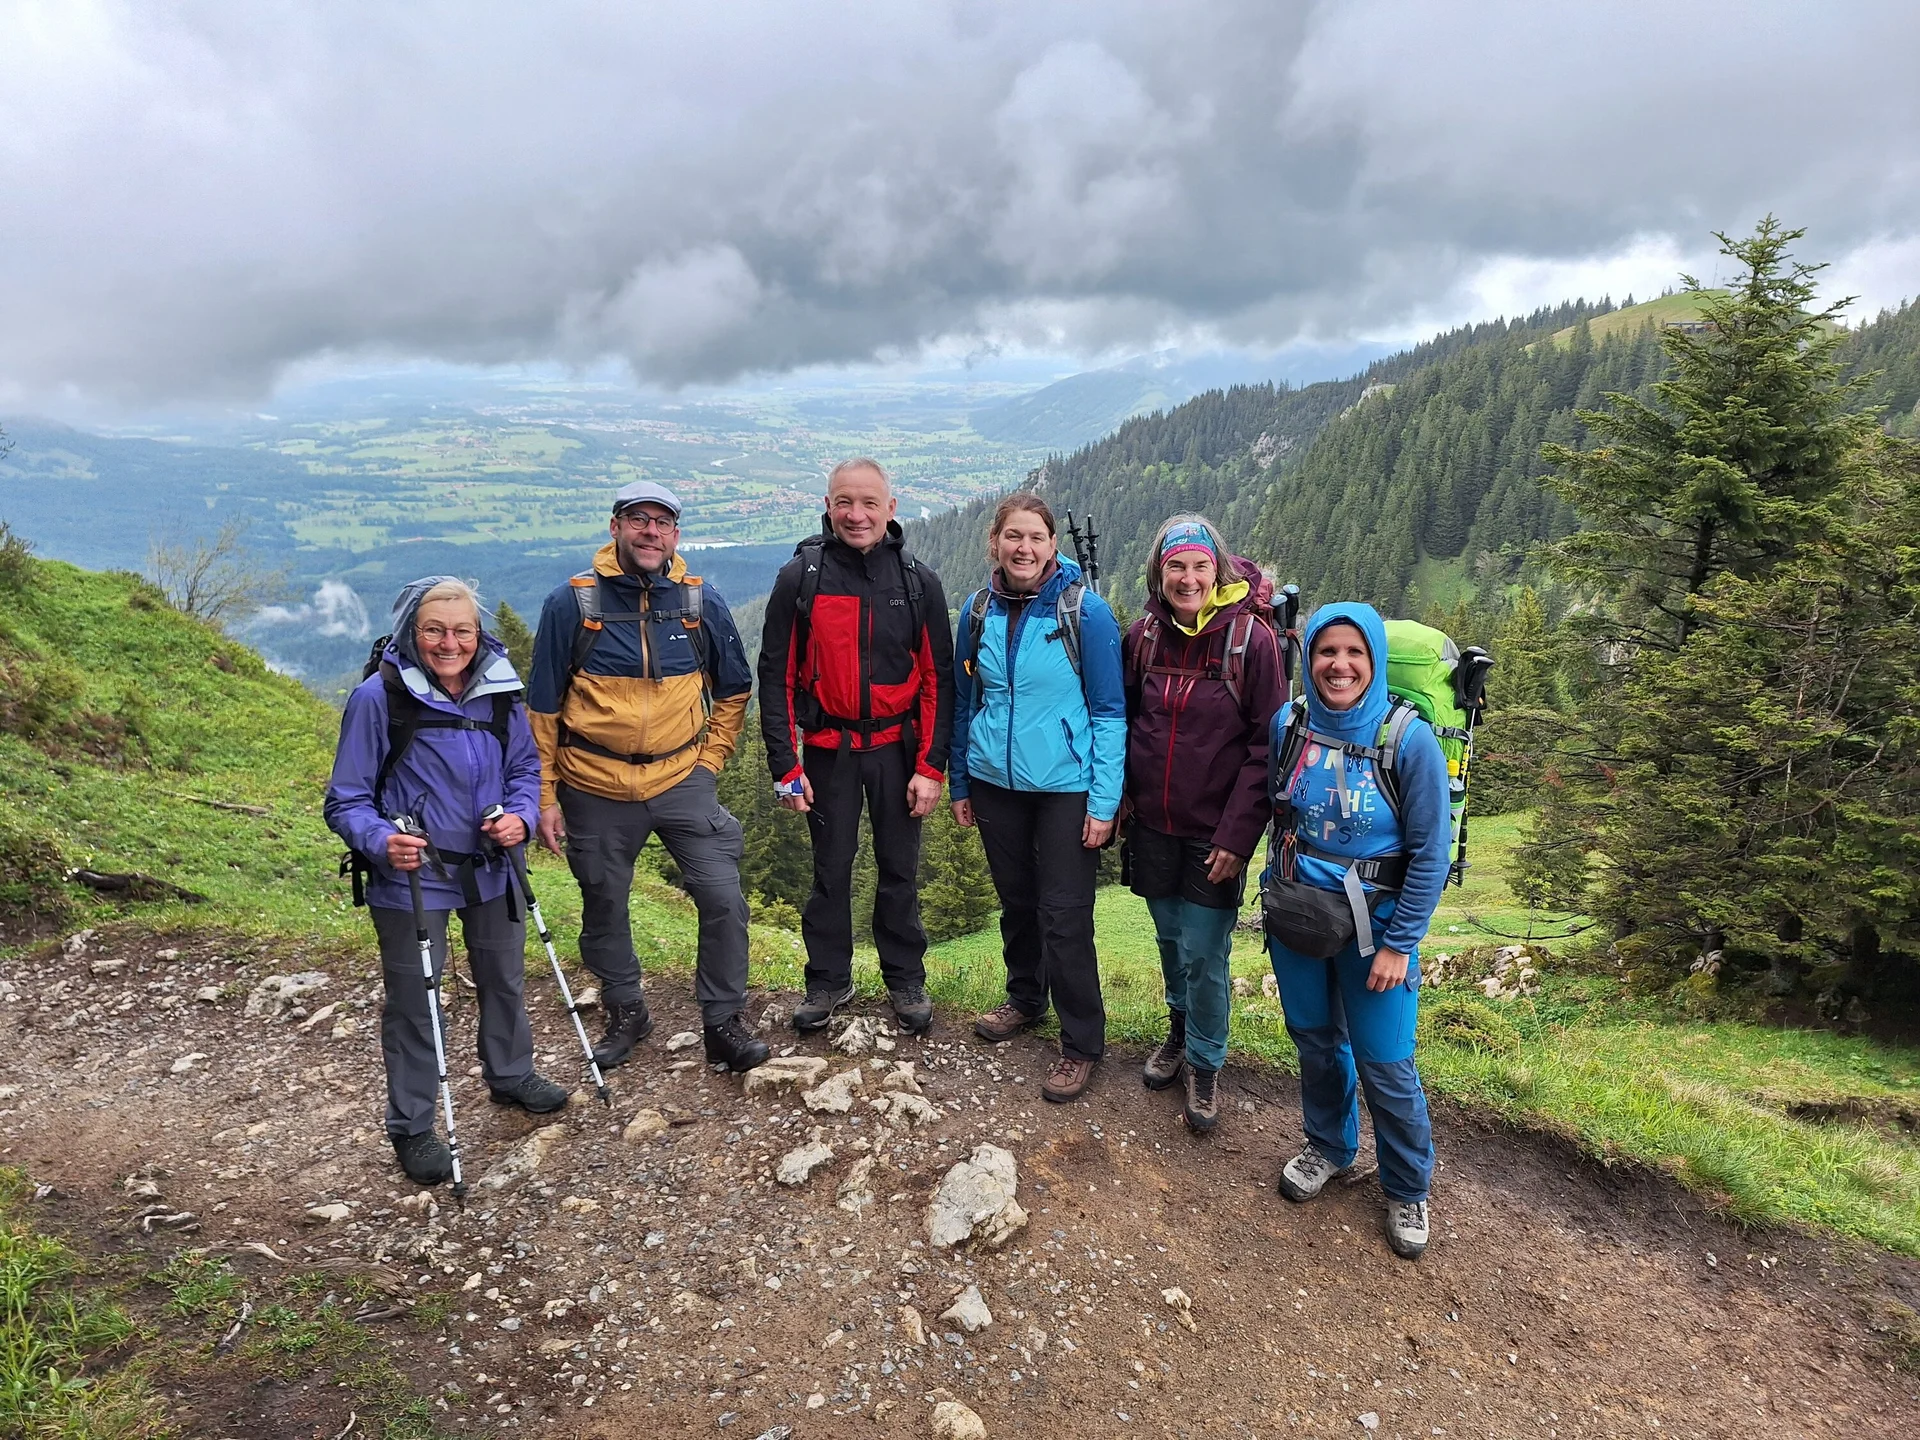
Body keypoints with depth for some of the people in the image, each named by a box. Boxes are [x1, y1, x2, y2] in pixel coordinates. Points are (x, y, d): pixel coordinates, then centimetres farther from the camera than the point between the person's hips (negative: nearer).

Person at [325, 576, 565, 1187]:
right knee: (413, 1003, 6)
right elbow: (346, 801, -13)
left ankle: (511, 1076, 47)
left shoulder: (499, 689, -4)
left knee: (505, 978, 22)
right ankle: (411, 1128, 27)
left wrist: (521, 814, -12)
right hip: (412, 877, -5)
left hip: (490, 867, 5)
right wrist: (381, 841, -32)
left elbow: (525, 765, 8)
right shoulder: (379, 697, -17)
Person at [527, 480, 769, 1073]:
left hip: (683, 782, 1)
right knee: (604, 908, 13)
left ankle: (723, 1022, 12)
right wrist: (544, 796, 0)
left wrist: (709, 761, 4)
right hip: (596, 789, 0)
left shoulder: (701, 602, 0)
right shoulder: (572, 602, -6)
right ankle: (625, 1012, 37)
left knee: (724, 899, -7)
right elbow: (543, 707, 1)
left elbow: (733, 691, 13)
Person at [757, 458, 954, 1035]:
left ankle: (906, 979, 26)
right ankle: (827, 980, 26)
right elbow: (776, 675, -2)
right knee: (831, 869, 10)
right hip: (828, 749, 0)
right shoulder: (799, 577, -5)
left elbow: (937, 678, -1)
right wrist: (784, 765, -7)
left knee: (900, 869, 10)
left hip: (896, 748, 1)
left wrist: (931, 766, -7)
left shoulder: (918, 582, -2)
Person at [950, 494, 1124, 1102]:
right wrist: (959, 784, 12)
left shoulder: (1085, 611, -11)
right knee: (1016, 900, 19)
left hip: (1065, 789, -4)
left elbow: (1110, 711, -9)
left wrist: (1104, 801, -13)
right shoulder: (979, 610, 1)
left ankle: (1081, 1045, 13)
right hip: (995, 784, 4)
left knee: (1064, 916, -2)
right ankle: (1025, 999, 40)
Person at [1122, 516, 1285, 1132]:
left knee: (1204, 955, 1)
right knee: (1170, 938, 18)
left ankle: (1204, 1066, 23)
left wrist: (1236, 835, -15)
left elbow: (1266, 746, -12)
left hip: (1215, 832, -4)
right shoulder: (1145, 633, 0)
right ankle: (1179, 1030, 42)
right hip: (1152, 825, 4)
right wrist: (1122, 793, 6)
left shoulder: (1251, 637, -13)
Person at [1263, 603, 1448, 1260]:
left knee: (1384, 1064, 3)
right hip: (1296, 915, 4)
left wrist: (1398, 944, -12)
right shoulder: (1288, 725, -7)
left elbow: (1431, 851, -12)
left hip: (1374, 923, -3)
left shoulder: (1409, 739, -17)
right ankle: (1328, 1146, 44)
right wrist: (1279, 893, 11)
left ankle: (1407, 1190, 28)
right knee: (1315, 1038, 19)